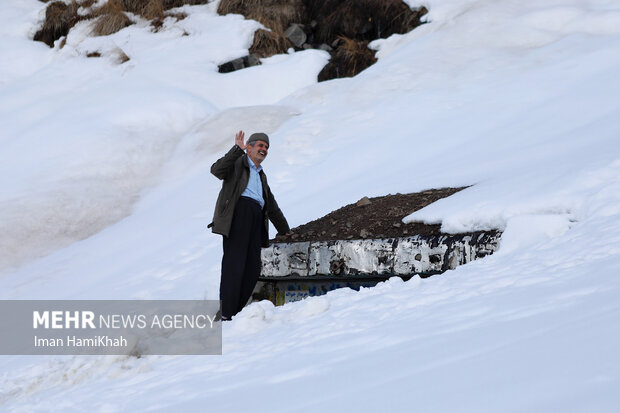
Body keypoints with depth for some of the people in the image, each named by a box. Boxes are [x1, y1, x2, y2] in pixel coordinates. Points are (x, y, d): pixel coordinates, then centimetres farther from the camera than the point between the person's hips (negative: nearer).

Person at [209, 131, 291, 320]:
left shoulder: (261, 175, 34)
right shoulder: (237, 163, 13)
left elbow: (272, 207, 40)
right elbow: (217, 170, -10)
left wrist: (286, 231, 40)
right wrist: (237, 149, -15)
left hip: (256, 218, 7)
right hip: (238, 211, -7)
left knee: (253, 268, -5)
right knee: (234, 262, -15)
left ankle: (234, 311, -4)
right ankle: (225, 314, -19)